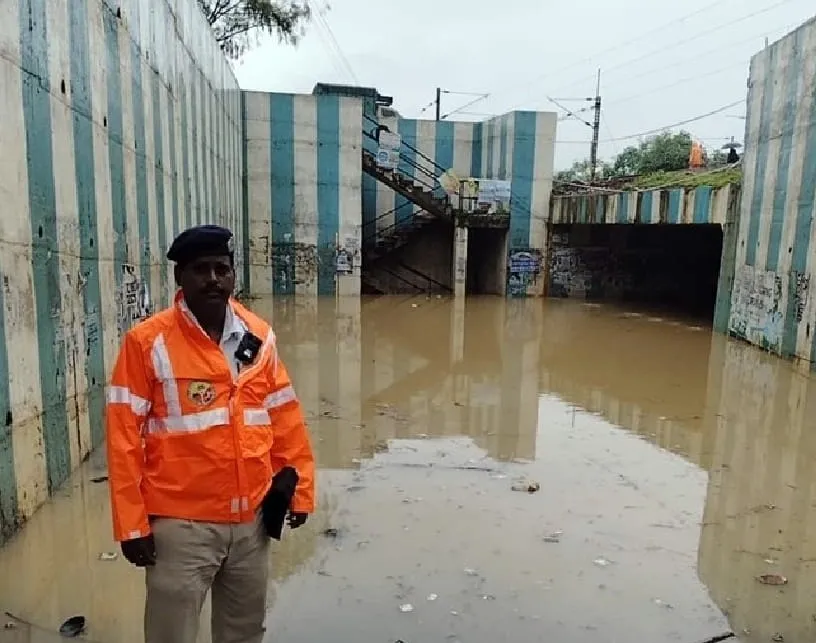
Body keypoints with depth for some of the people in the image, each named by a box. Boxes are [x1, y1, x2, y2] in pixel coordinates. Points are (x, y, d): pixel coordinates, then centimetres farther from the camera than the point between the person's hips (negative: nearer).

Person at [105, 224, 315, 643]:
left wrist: (300, 488, 7)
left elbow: (285, 418, 6)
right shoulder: (147, 341, -11)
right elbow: (123, 435, -9)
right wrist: (131, 522, -9)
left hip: (252, 518, 4)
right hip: (182, 524, -4)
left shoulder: (259, 336, 0)